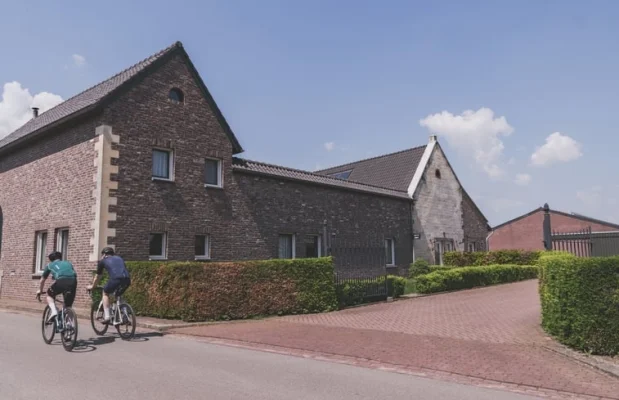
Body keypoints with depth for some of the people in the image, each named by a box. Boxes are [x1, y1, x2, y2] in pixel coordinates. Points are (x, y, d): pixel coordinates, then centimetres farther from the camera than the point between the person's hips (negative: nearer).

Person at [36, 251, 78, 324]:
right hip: (73, 282, 2)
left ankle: (54, 311, 6)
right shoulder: (68, 263, 37)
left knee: (50, 294, 28)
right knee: (68, 306, 19)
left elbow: (42, 280, 43)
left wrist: (40, 290, 60)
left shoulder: (50, 265, 31)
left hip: (61, 281, -2)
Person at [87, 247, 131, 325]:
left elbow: (97, 276, 36)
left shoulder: (103, 261, 24)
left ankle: (106, 316, 14)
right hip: (127, 279, 4)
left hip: (115, 279, -4)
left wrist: (92, 286, 54)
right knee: (118, 295, 30)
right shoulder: (119, 258, 33)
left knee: (105, 293, 25)